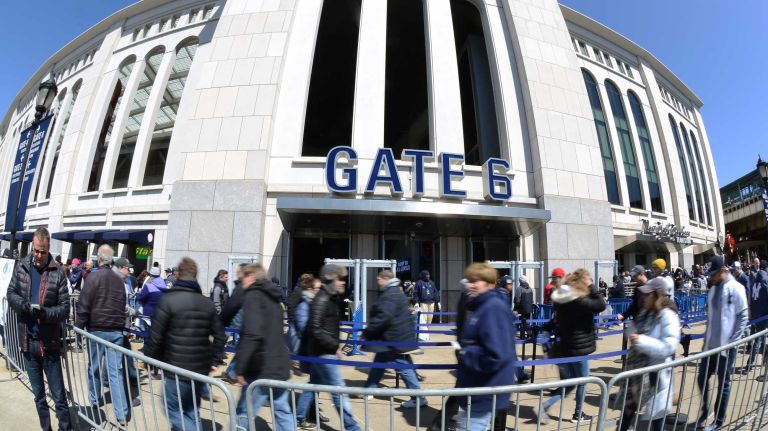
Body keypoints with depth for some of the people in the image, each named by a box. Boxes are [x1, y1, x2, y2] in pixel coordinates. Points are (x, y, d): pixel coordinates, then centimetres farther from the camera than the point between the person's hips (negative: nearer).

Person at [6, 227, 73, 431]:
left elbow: (65, 309, -9)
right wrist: (24, 305, -17)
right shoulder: (21, 266, 0)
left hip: (49, 343, -4)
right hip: (28, 341, 4)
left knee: (59, 396, 5)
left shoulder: (57, 272, -11)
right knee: (38, 395, 19)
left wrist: (44, 312, -28)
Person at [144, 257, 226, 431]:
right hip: (201, 369, 5)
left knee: (172, 409, 10)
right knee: (190, 411, 20)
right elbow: (219, 335, 5)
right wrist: (213, 360, 15)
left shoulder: (168, 299, -10)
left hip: (177, 370, -5)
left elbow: (156, 337, -11)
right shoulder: (207, 303, 4)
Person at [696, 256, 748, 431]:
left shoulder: (736, 288, -11)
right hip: (710, 344, 6)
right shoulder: (713, 289, 7)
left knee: (723, 384, 8)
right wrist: (707, 336, 11)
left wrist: (732, 342, -13)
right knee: (702, 379, 11)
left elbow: (743, 318, -10)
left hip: (726, 346, -5)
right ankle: (705, 411, 30)